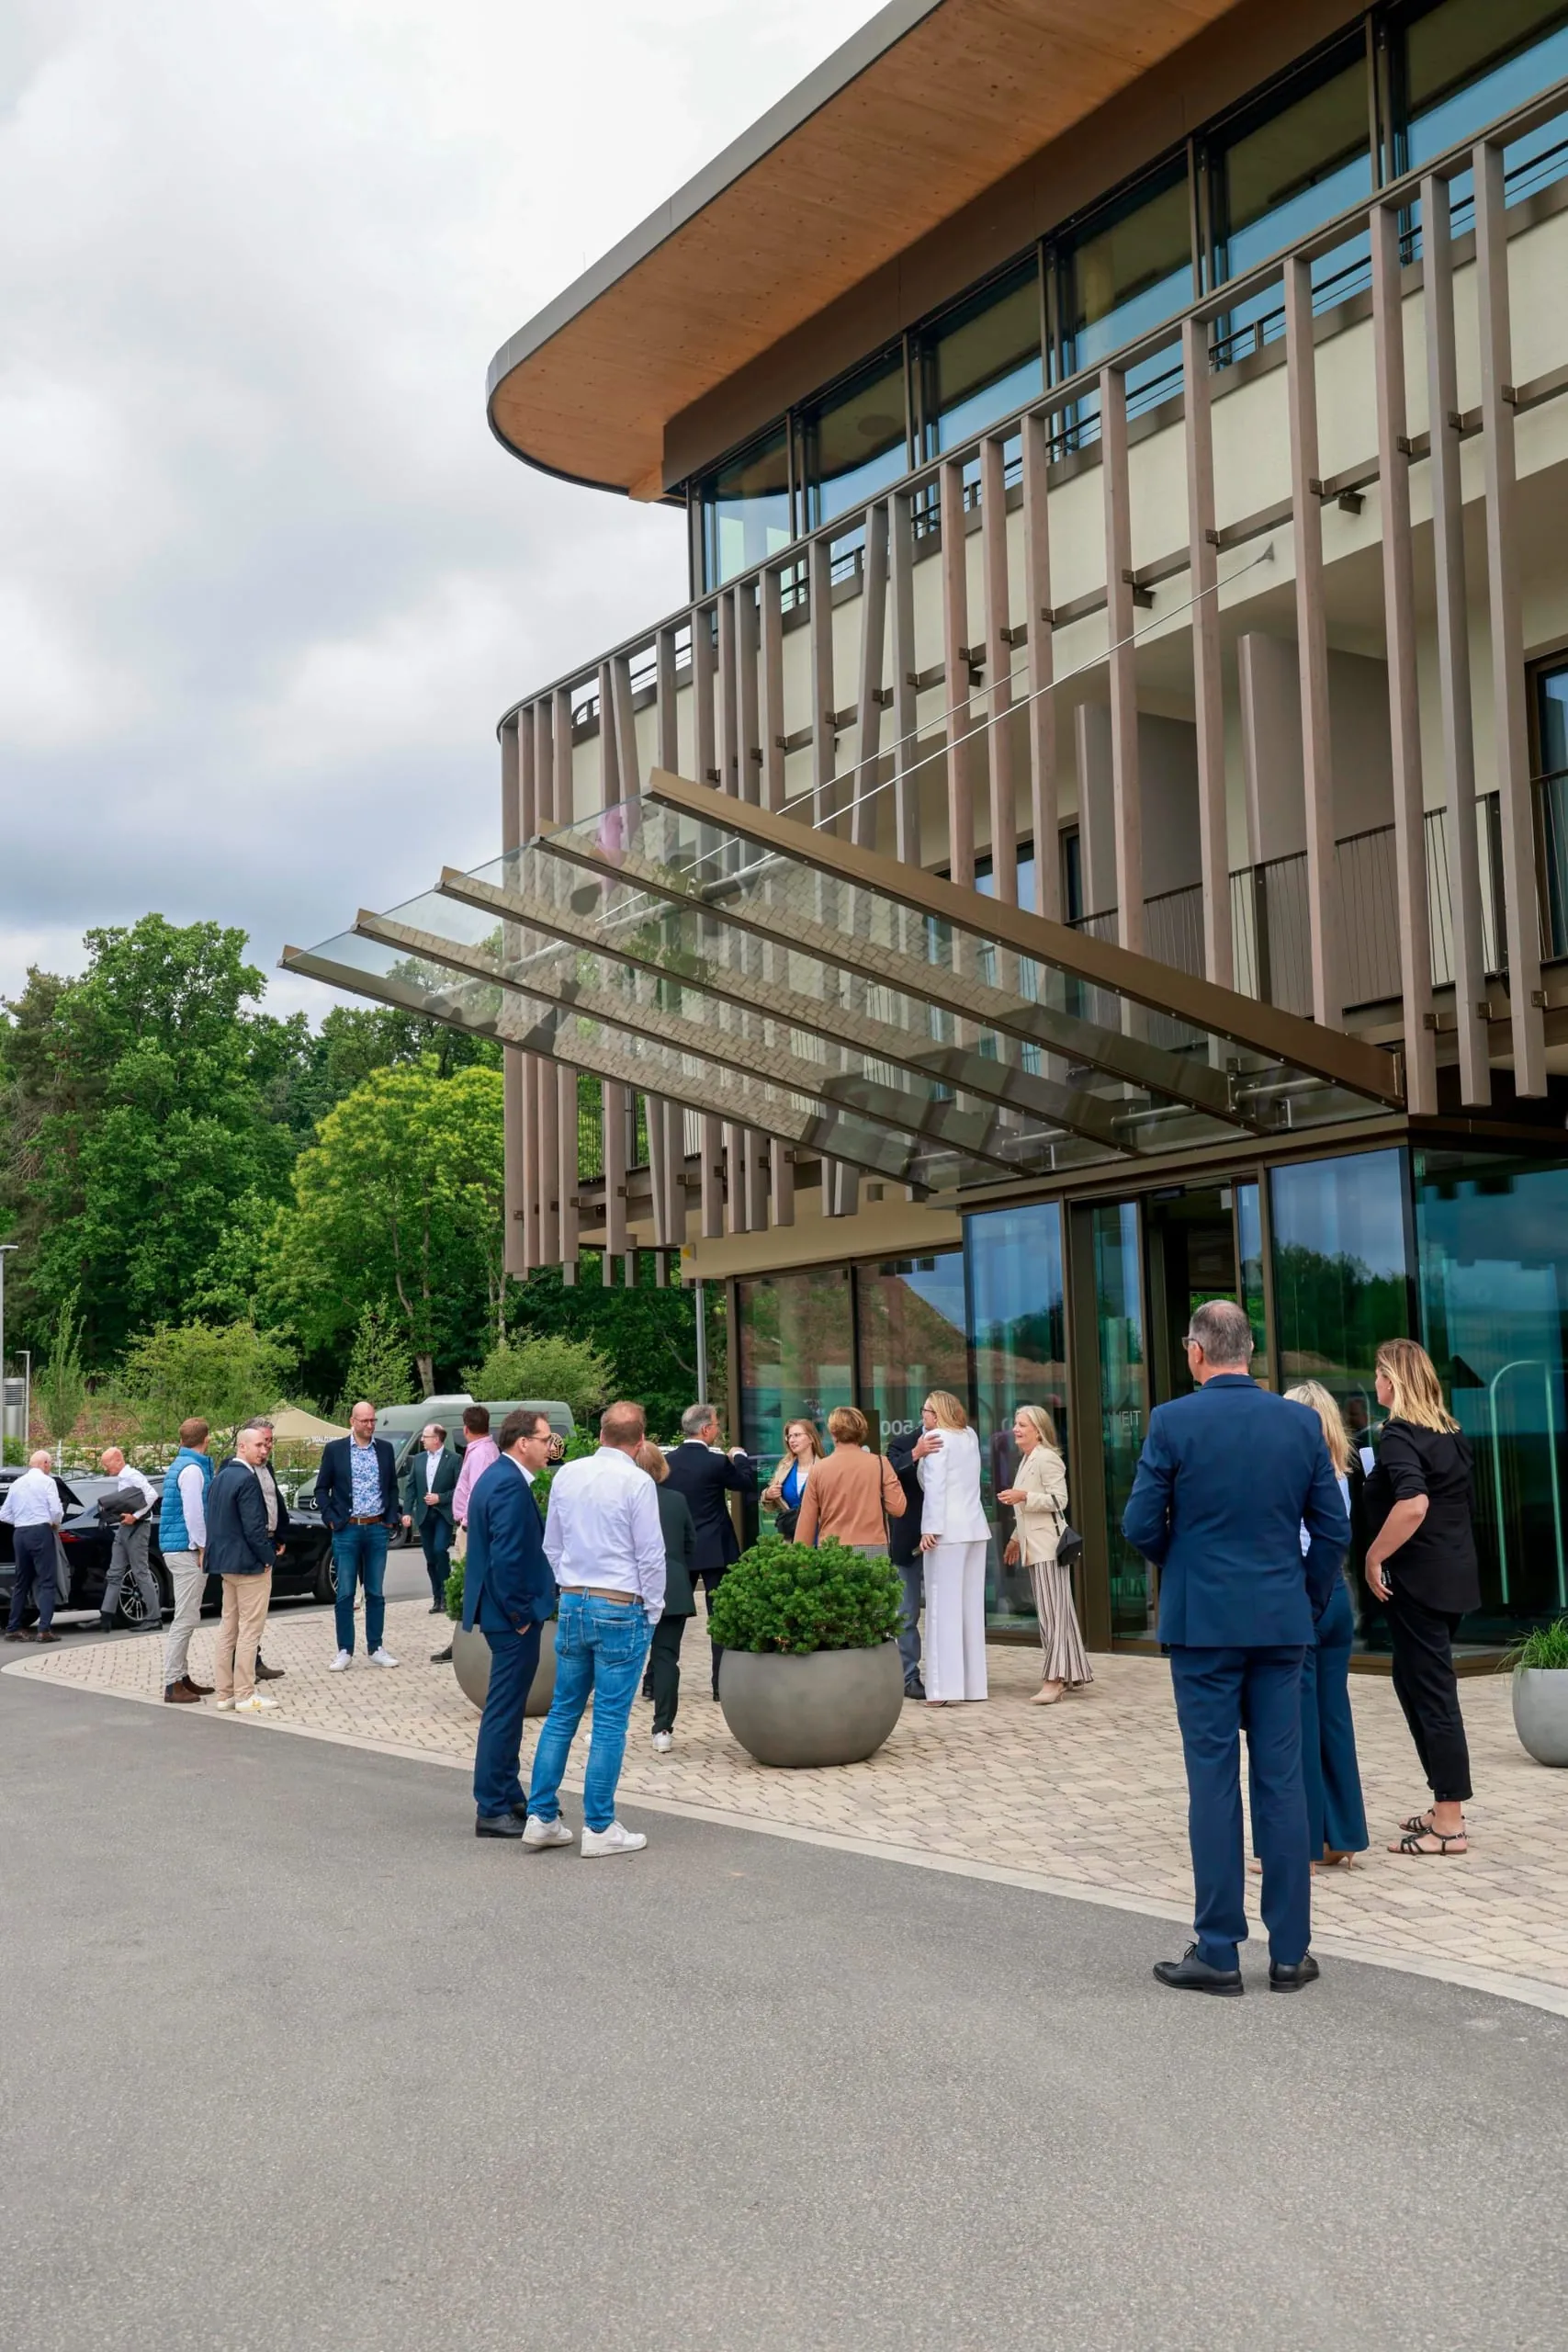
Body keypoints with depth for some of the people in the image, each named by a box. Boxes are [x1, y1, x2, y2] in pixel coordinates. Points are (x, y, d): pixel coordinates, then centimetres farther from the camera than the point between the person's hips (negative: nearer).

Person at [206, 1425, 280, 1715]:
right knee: (249, 1630, -4)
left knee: (228, 1628, 13)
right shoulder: (247, 1479, -18)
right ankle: (245, 1696, -1)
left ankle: (225, 1693, 17)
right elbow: (254, 1526, -21)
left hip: (225, 1562, 10)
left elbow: (213, 1521, 15)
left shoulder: (220, 1478, 12)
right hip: (249, 1563, -10)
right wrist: (266, 1557, -11)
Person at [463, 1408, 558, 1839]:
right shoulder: (511, 1486, -20)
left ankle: (508, 1797, 29)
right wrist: (520, 1614, -19)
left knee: (506, 1708, 18)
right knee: (504, 1711, -3)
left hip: (502, 1612, 11)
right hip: (512, 1616, -11)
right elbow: (507, 1557, -26)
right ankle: (492, 1811, 4)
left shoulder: (498, 1477, 13)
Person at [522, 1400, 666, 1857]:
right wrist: (652, 1612, 3)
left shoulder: (566, 1475, 6)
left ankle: (541, 1816, 14)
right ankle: (599, 1828, 4)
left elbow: (551, 1545, 14)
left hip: (573, 1602, 5)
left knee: (562, 1713, 13)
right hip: (622, 1609, -5)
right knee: (610, 1722, 0)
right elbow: (651, 1554, -9)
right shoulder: (637, 1482, -12)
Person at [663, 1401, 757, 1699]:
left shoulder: (668, 1460, 0)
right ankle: (722, 1683, 2)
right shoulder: (716, 1462, -14)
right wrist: (740, 1456, 16)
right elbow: (749, 1483, -2)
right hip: (714, 1550, -5)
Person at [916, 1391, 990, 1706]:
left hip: (947, 1530, -7)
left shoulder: (937, 1439, -7)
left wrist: (930, 1528, -17)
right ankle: (973, 1684, 11)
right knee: (971, 1606, 9)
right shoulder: (970, 1437, 15)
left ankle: (946, 1687, -11)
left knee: (945, 1606, -7)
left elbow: (934, 1487, -14)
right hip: (975, 1527, 7)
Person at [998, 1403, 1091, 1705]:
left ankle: (1055, 1679, -15)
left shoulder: (1047, 1459, -11)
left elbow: (1058, 1499, -19)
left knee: (1052, 1611, -12)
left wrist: (1023, 1496, -24)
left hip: (1048, 1544, -10)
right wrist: (1016, 1539, 26)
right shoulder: (1026, 1460, 21)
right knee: (1056, 1611, 12)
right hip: (1034, 1545, 10)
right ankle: (1074, 1673, 17)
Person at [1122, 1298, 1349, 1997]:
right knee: (1282, 1781, 7)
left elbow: (1140, 1526, -6)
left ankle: (1218, 1952, 7)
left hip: (1203, 1622, -3)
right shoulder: (1301, 1421, 2)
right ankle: (1290, 1952, 12)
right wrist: (1308, 1603, 15)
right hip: (1281, 1623, 3)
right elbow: (1333, 1529, 4)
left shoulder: (1173, 1420, -8)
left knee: (1213, 1782, 2)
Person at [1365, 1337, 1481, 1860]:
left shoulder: (1399, 1434, -14)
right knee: (1417, 1683, 18)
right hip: (1455, 1574, 9)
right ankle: (1446, 1807, 24)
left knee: (1431, 1694, -3)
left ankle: (1449, 1826, 1)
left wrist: (1375, 1557, -19)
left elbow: (1412, 1504, -28)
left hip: (1417, 1579, -9)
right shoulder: (1451, 1433, 12)